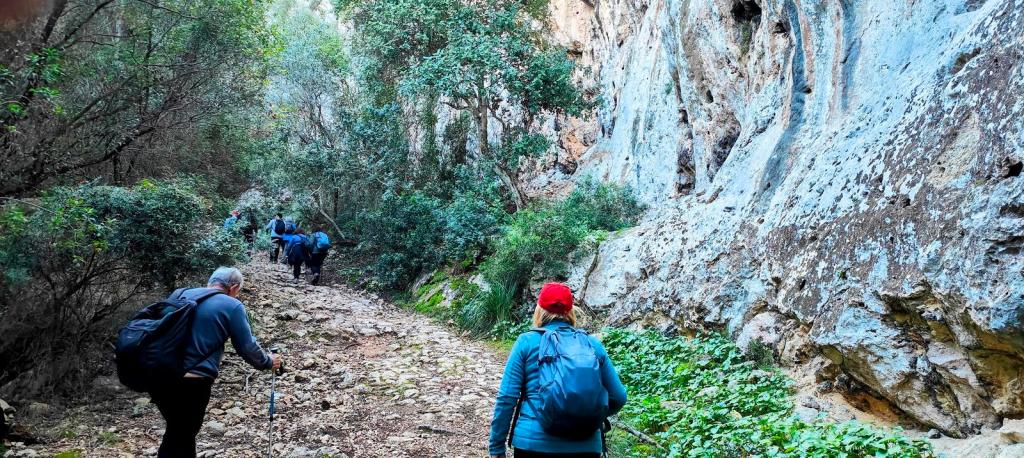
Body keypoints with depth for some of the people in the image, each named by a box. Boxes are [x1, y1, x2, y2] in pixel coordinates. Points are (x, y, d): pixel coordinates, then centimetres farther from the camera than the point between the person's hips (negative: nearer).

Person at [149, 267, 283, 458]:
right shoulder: (232, 306, -2)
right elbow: (248, 347, 0)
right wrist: (268, 362, 19)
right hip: (191, 381, -6)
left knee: (176, 430, 24)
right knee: (183, 435, 12)